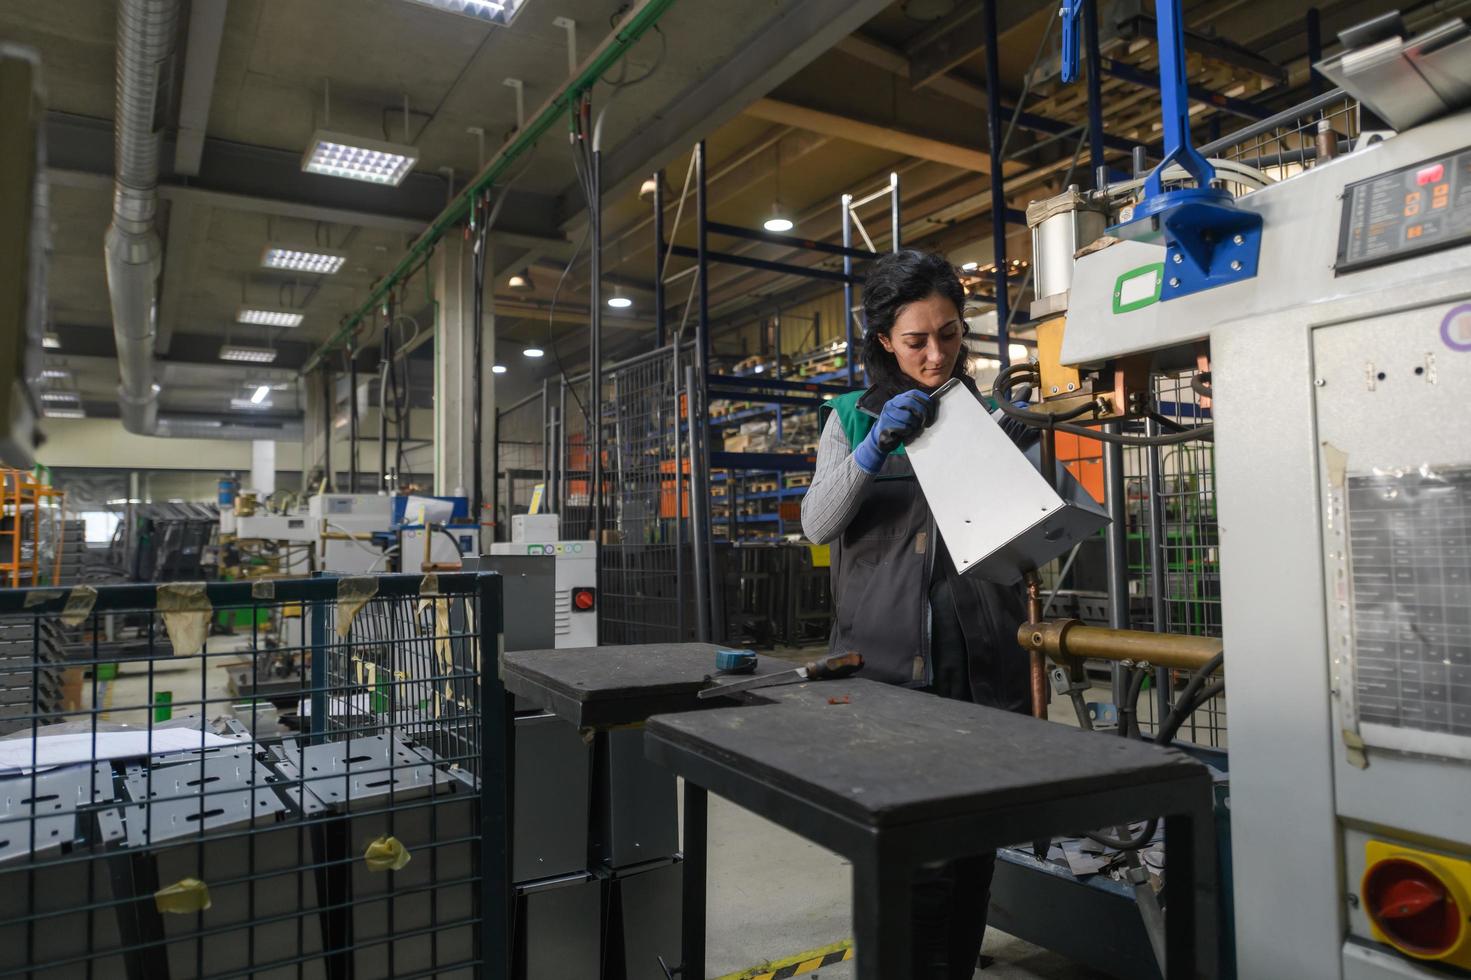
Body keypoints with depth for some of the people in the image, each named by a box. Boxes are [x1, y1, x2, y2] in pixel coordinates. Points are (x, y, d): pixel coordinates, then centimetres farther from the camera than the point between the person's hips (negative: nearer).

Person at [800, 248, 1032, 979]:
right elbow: (818, 524, -5)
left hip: (982, 668, 2)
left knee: (973, 856, 8)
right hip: (885, 667, -1)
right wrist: (875, 447, -19)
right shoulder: (852, 417, 8)